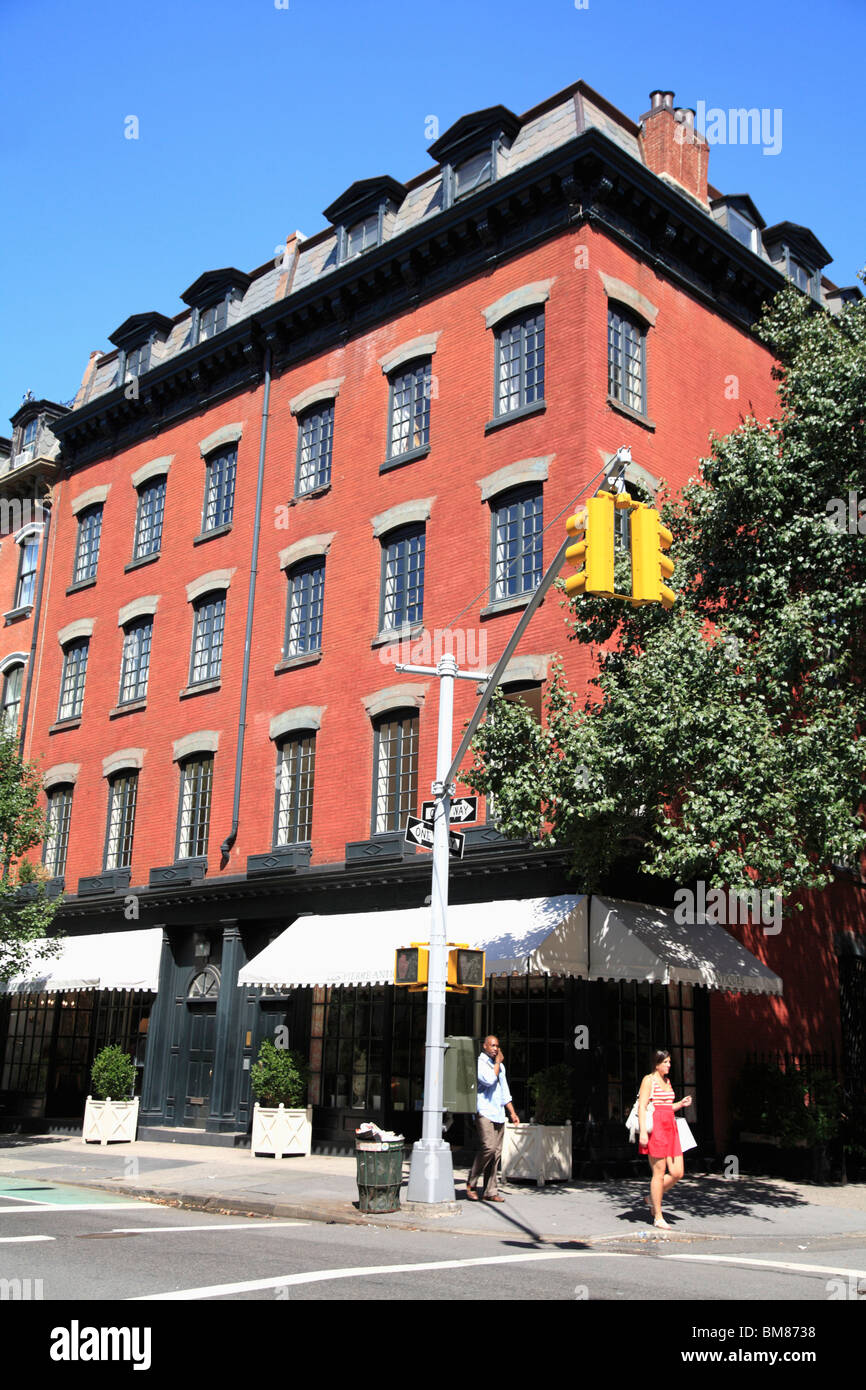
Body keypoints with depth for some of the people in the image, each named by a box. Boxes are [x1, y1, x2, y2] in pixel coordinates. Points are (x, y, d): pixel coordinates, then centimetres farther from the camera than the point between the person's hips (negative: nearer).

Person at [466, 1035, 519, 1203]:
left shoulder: (500, 1066, 21)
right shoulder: (479, 1063, -3)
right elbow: (489, 1080, -19)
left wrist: (512, 1112, 20)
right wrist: (498, 1062, -7)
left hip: (499, 1114, 7)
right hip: (484, 1112, -7)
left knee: (496, 1152, 2)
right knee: (488, 1147, -19)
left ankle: (490, 1191, 5)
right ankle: (471, 1184, -6)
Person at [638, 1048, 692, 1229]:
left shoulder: (667, 1081, 19)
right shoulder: (649, 1080, -5)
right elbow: (641, 1107, -11)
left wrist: (681, 1104, 10)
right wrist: (643, 1132, -19)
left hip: (670, 1128, 8)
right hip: (655, 1128, -8)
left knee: (677, 1173, 1)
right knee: (659, 1173, -4)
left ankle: (652, 1198, 22)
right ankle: (658, 1217, 5)